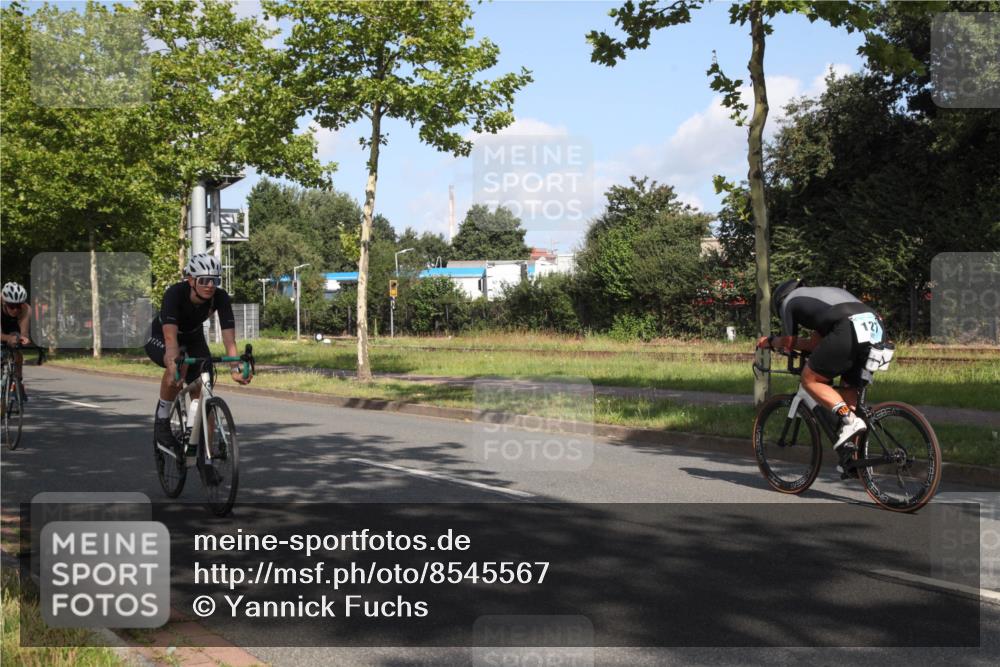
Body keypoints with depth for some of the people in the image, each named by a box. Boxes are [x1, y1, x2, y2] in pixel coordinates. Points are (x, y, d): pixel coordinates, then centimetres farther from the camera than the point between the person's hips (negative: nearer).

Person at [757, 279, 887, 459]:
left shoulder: (788, 301, 20)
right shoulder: (823, 293, 40)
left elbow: (788, 344, 24)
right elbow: (815, 343, 38)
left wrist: (770, 341, 44)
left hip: (849, 330, -7)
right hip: (876, 328, 7)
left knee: (810, 379, 9)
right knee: (849, 388, 21)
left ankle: (847, 419, -10)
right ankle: (850, 457, 15)